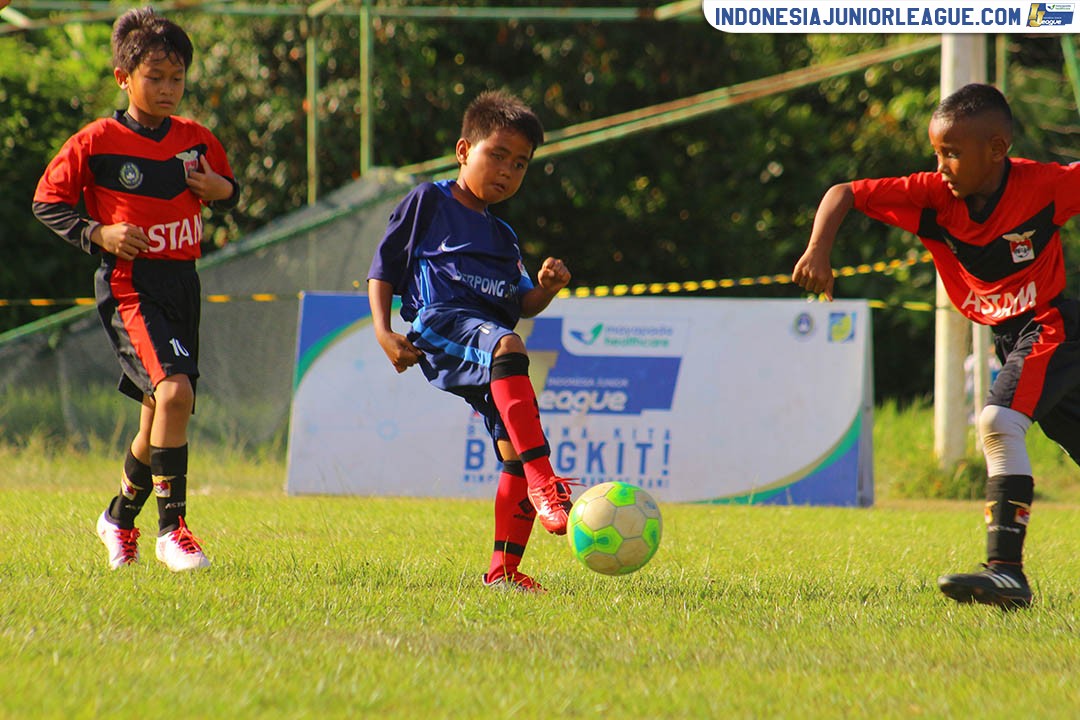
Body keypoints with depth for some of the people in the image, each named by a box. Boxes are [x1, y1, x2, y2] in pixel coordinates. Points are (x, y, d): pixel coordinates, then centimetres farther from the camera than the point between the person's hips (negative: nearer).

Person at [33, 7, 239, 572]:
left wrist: (220, 189, -2)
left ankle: (120, 518, 37)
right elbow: (47, 202, 0)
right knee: (174, 390, -25)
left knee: (160, 419, 12)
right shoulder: (95, 143, -7)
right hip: (129, 286, -6)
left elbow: (228, 189, 22)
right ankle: (171, 529, -19)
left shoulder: (197, 139, 7)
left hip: (182, 284, 6)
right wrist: (98, 235, -14)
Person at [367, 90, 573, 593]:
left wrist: (545, 289, 5)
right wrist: (384, 333, -4)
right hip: (440, 323, -8)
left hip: (492, 335, 8)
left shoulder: (502, 237, 31)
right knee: (505, 346, -40)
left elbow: (518, 307, 27)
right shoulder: (428, 202, 13)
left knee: (517, 450, -9)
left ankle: (504, 569, 0)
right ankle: (545, 483, -52)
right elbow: (383, 269, 10)